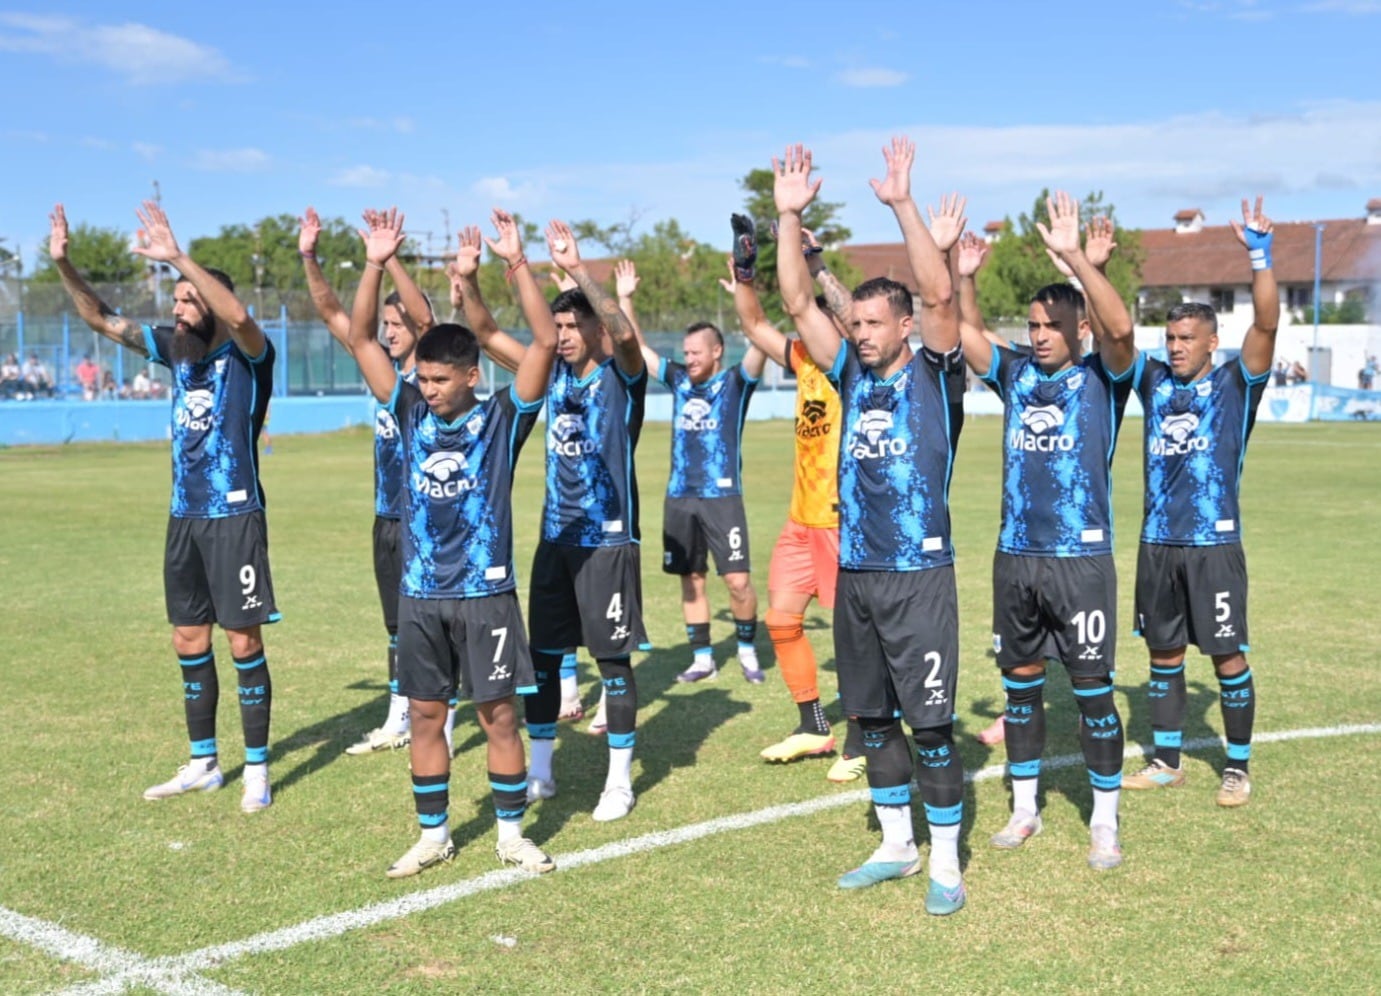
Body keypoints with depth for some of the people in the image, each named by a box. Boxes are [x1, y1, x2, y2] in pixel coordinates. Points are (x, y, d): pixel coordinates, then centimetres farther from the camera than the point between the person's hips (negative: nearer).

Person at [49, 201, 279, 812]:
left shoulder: (247, 355, -10)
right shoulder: (174, 348, 8)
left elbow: (238, 316, -33)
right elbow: (100, 319, 11)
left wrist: (176, 257, -38)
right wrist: (63, 264, -3)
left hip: (234, 517, -7)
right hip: (184, 517, 7)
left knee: (244, 642, -2)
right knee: (189, 641, 11)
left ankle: (257, 771, 8)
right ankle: (203, 764, 23)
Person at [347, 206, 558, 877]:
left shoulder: (501, 418, -4)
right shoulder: (412, 413, 5)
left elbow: (545, 342, -14)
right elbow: (361, 339, 4)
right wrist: (376, 264, -8)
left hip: (485, 592, -3)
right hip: (419, 594, 4)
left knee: (499, 714, 3)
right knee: (425, 714, 10)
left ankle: (512, 834, 17)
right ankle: (433, 835, 23)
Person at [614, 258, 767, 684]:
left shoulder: (736, 381, -2)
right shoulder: (678, 379, 10)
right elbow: (635, 346, 14)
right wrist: (624, 299, 8)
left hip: (722, 497, -5)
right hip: (680, 498, 5)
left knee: (738, 580, -7)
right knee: (690, 580, 9)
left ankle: (748, 650, 14)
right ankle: (702, 658, 19)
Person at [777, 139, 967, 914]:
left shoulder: (936, 375, -4)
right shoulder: (853, 374, 9)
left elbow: (940, 295, -19)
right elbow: (798, 303, 5)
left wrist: (903, 204, -24)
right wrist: (790, 218, -4)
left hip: (919, 574, -6)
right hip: (855, 573, 6)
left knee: (931, 724, -1)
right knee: (872, 719, 13)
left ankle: (946, 863, 11)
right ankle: (897, 847, 27)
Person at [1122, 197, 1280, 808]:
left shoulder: (1236, 383, -2)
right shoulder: (1153, 382, 9)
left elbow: (1267, 323, -15)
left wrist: (1260, 257, -23)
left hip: (1215, 544, -4)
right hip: (1158, 544, 4)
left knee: (1227, 658, 2)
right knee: (1163, 655, 12)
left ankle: (1238, 767, 15)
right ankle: (1166, 762, 24)